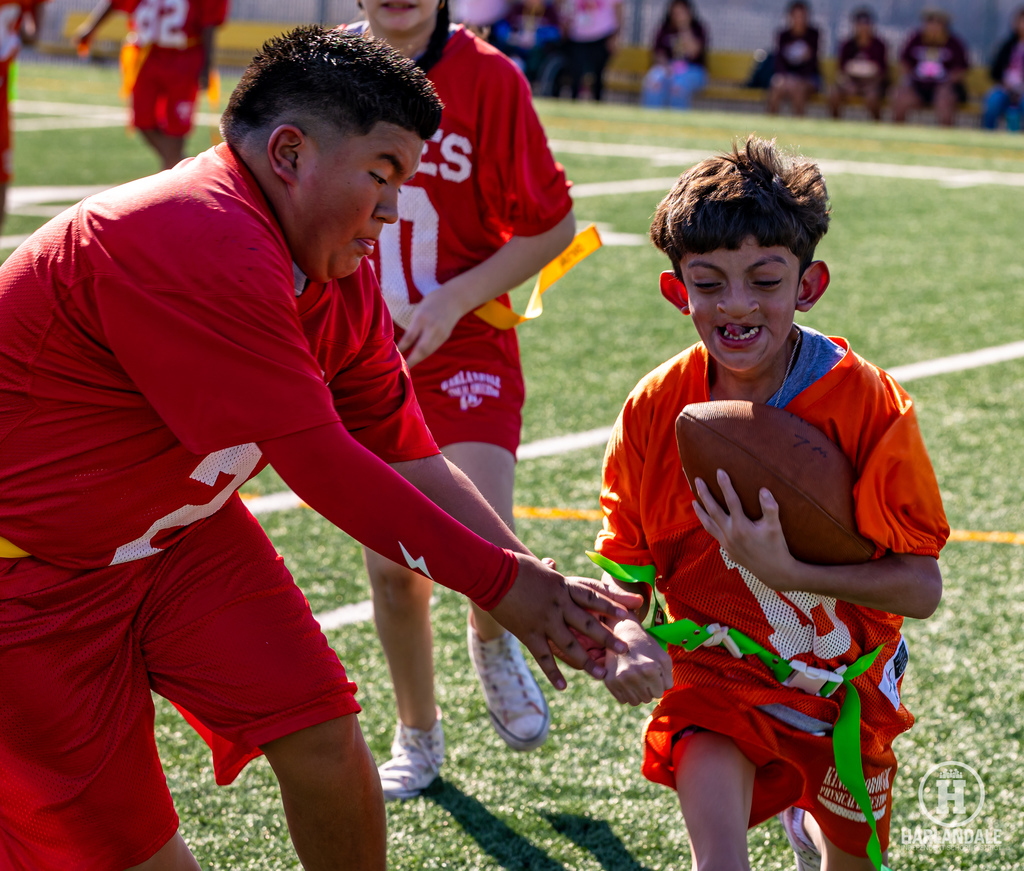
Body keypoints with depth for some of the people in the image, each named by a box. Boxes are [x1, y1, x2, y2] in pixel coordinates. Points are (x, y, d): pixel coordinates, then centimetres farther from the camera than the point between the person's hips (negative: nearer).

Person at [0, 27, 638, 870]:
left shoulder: (340, 282, 1)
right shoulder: (201, 248, -31)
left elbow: (410, 459, 2)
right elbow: (319, 464, -29)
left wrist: (548, 590, -8)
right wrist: (501, 583, -21)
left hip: (180, 531, 9)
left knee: (322, 734, -1)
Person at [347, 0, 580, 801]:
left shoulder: (489, 77, -11)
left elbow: (552, 225, -6)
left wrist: (453, 301, -15)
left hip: (464, 350, -3)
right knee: (393, 567, 7)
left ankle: (493, 643, 18)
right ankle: (418, 735, 31)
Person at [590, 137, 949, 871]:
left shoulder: (867, 403, -20)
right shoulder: (656, 410, -14)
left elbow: (921, 588, -21)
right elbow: (625, 571, -9)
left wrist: (784, 568, -34)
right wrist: (624, 636, -32)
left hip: (844, 673, 1)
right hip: (712, 666, 0)